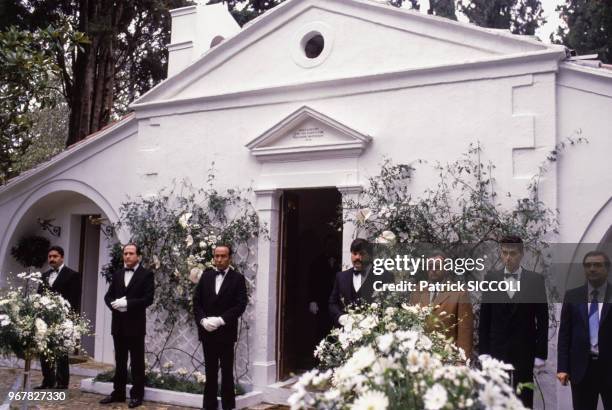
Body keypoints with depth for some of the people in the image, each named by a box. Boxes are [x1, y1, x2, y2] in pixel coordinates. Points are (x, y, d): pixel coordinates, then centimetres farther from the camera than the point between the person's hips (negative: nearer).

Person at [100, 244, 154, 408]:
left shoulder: (146, 274, -5)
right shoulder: (117, 274, 13)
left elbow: (148, 299, -13)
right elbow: (108, 296, 10)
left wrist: (127, 303, -20)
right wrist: (114, 304, -11)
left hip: (135, 325, -5)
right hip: (118, 324, 5)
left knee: (137, 362, 3)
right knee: (119, 361, 13)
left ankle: (137, 395, 10)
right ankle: (118, 392, 21)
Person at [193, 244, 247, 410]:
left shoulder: (238, 278, -3)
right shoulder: (206, 275, 8)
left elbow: (240, 305, -10)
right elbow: (196, 301, 5)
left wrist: (220, 320, -18)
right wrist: (203, 320, -10)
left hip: (226, 332, -3)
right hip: (207, 331, 3)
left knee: (227, 371, 5)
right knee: (210, 371, 10)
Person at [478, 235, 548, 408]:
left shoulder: (536, 280, -2)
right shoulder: (490, 279, 1)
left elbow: (543, 320, -1)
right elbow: (484, 319, 3)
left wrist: (541, 353, -4)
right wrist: (483, 351, -1)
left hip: (525, 350, -1)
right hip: (497, 349, 1)